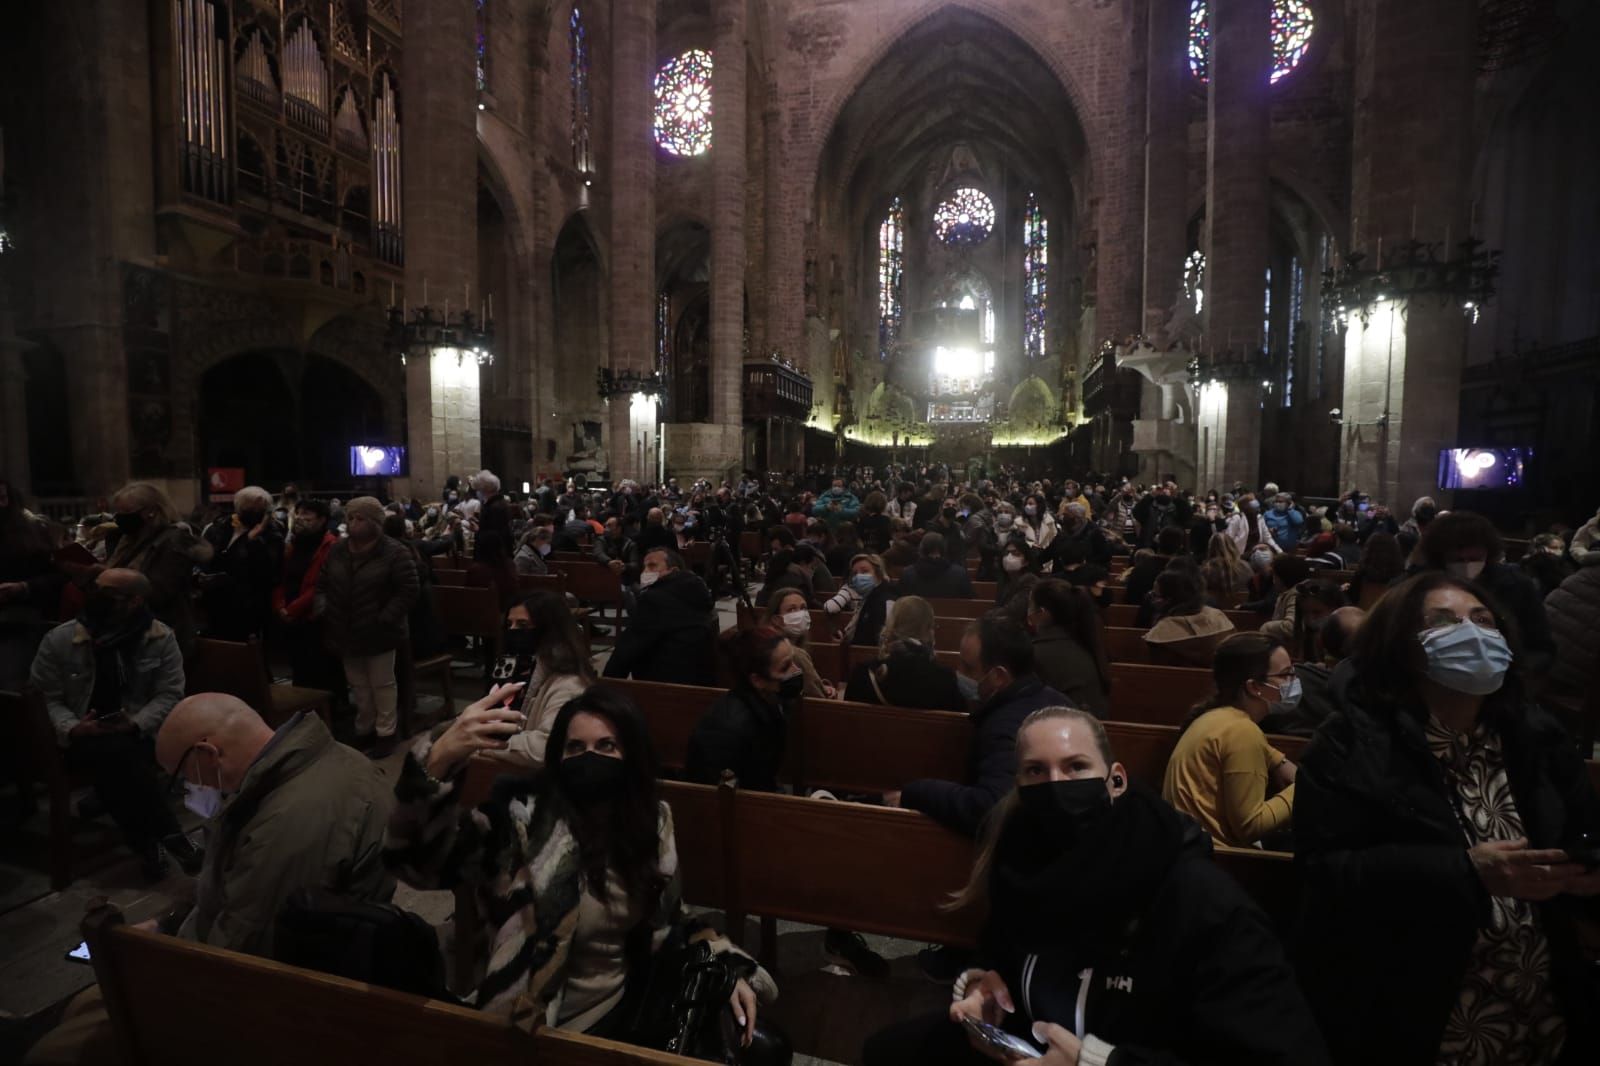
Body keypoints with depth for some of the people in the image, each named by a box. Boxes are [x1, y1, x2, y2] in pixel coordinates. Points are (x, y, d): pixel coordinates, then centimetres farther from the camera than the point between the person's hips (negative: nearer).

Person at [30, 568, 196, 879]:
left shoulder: (161, 639, -3)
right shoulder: (58, 639, -1)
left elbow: (170, 694, -4)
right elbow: (43, 696, 1)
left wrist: (135, 724, -20)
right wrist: (72, 729, -18)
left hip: (137, 734, 0)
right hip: (82, 737, 0)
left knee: (118, 761, -33)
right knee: (115, 752, -32)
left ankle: (146, 842, -20)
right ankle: (168, 835, -28)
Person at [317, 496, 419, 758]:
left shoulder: (393, 552, -14)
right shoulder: (337, 550, 4)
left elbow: (408, 591, -15)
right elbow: (322, 584, 14)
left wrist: (384, 619, -19)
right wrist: (325, 610, -1)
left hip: (378, 633, -6)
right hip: (346, 632, 6)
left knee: (382, 683, 7)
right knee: (358, 684, 19)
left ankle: (385, 732, 20)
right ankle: (364, 728, 35)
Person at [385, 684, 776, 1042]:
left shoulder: (651, 819, -6)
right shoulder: (527, 817, -21)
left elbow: (668, 923, 6)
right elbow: (416, 857, -36)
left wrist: (726, 968, -7)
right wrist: (439, 759, -52)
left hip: (634, 996, 5)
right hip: (558, 1020, -4)